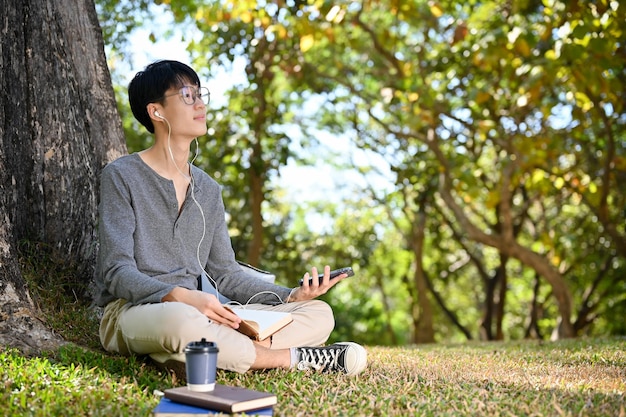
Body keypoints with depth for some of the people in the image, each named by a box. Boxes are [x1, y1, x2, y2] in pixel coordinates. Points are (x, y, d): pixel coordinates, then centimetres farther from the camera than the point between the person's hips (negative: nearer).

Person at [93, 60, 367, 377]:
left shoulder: (208, 190, 15)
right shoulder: (121, 176, -3)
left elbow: (225, 274, 15)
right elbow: (116, 272, -12)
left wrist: (291, 296, 0)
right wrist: (181, 296, -30)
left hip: (196, 313, 6)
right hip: (130, 312, -6)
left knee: (319, 313, -9)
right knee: (179, 319, -43)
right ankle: (296, 358, -20)